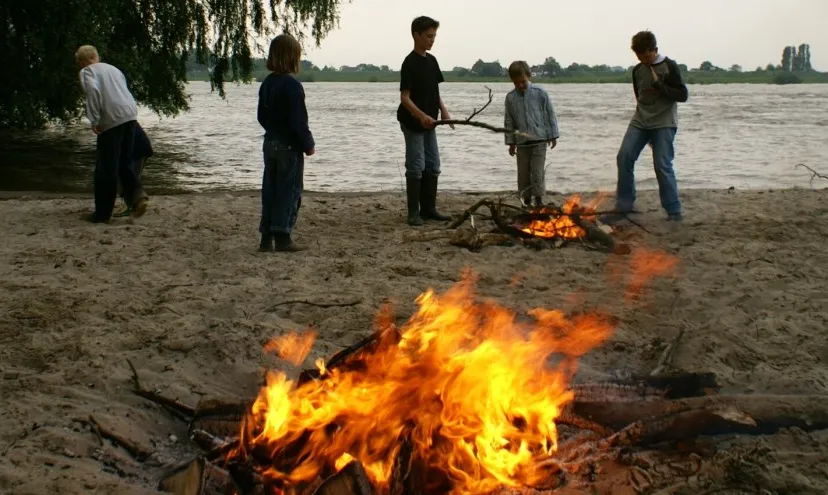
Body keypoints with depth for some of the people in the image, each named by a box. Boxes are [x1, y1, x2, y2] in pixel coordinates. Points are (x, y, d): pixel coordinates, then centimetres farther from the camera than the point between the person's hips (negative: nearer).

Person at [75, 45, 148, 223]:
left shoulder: (87, 71, 5)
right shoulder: (113, 69, 26)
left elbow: (93, 91, -14)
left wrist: (94, 120, -14)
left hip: (111, 119, -6)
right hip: (130, 115, 6)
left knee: (107, 168, 1)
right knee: (125, 163, 16)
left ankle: (103, 213, 7)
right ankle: (137, 195, -7)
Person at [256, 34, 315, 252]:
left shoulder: (266, 83, 8)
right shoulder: (292, 85, -17)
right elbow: (298, 121, -18)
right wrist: (308, 145, -8)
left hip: (270, 144, 8)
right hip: (289, 146, -8)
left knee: (270, 191, 10)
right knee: (289, 191, -1)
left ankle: (267, 238, 12)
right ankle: (282, 238, -1)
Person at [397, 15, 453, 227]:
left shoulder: (432, 60, 10)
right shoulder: (410, 63, -15)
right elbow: (405, 97, -18)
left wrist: (443, 110, 1)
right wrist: (421, 115, -31)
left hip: (429, 123, 8)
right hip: (413, 124, -8)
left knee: (432, 167, 10)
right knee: (416, 167, -6)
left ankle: (428, 209, 19)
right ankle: (413, 213, 0)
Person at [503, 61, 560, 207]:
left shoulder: (540, 93, -7)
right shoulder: (510, 98, 0)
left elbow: (550, 115, 0)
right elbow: (509, 121, 7)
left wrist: (553, 135, 1)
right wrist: (511, 142, 7)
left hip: (539, 140, -3)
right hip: (521, 142, 3)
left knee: (537, 171, -7)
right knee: (523, 173, 7)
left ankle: (538, 200, 0)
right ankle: (526, 202, 18)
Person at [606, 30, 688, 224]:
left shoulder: (669, 67, -6)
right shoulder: (637, 70, 9)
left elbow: (682, 95, -11)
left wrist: (659, 85, -19)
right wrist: (644, 112, 13)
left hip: (664, 123, -5)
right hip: (640, 121, 5)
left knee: (662, 165, -10)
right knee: (624, 157, -8)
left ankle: (674, 211, 0)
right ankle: (623, 207, 1)